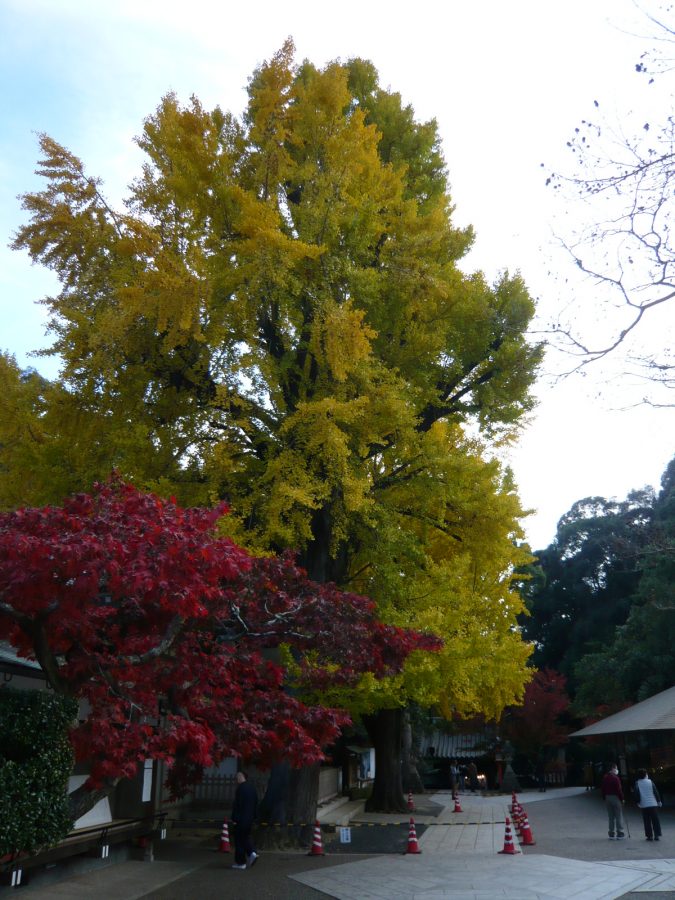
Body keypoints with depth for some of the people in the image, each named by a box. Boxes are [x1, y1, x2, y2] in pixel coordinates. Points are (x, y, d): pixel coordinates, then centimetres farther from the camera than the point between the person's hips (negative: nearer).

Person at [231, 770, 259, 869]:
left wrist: (234, 818, -13)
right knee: (246, 837, 20)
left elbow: (237, 804, -18)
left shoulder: (241, 788, -16)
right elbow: (256, 803, 13)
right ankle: (251, 853, 2)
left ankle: (240, 862, 8)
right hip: (250, 818, 7)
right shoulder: (252, 787, 8)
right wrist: (254, 816, 18)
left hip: (241, 819, -7)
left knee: (239, 840, 3)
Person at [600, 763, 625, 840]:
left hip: (607, 797, 6)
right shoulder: (615, 778, -14)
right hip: (615, 797, -6)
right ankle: (620, 834, 3)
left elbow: (602, 789, 11)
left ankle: (611, 834, 13)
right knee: (619, 816, 2)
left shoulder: (605, 778, 8)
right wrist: (622, 798, -9)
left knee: (611, 817, 11)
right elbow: (619, 789, -18)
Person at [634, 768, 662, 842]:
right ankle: (657, 835, 4)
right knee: (655, 820, 7)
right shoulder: (650, 782, -2)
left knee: (647, 821, 5)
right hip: (653, 804, 0)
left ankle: (649, 836, 3)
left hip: (644, 805, 0)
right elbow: (656, 792, 0)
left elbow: (636, 793, -3)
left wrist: (638, 802, 7)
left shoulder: (637, 783, -2)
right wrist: (659, 801, 11)